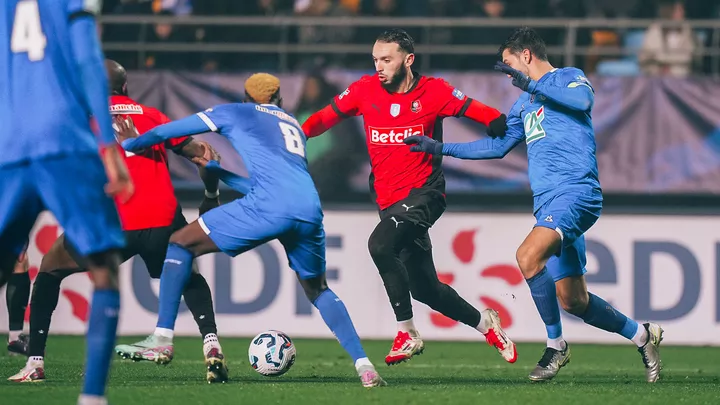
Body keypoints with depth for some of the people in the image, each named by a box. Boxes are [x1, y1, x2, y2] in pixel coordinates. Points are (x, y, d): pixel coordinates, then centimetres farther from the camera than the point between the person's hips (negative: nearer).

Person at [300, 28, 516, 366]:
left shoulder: (433, 92, -7)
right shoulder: (365, 90, 2)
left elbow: (478, 111, -5)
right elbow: (325, 118, 5)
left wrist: (502, 125, -26)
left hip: (423, 194, -5)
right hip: (388, 199, 5)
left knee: (380, 244, -31)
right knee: (425, 290, 9)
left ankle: (407, 334, -20)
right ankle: (485, 324, 34)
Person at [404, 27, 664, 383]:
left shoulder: (569, 77, 3)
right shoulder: (523, 105, 26)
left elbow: (583, 100, -20)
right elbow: (498, 146, 31)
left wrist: (530, 84, -21)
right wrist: (440, 148, 27)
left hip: (576, 191, -9)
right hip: (548, 204, 9)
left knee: (529, 256, -28)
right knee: (571, 300, 5)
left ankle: (556, 344, -14)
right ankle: (642, 335, 24)